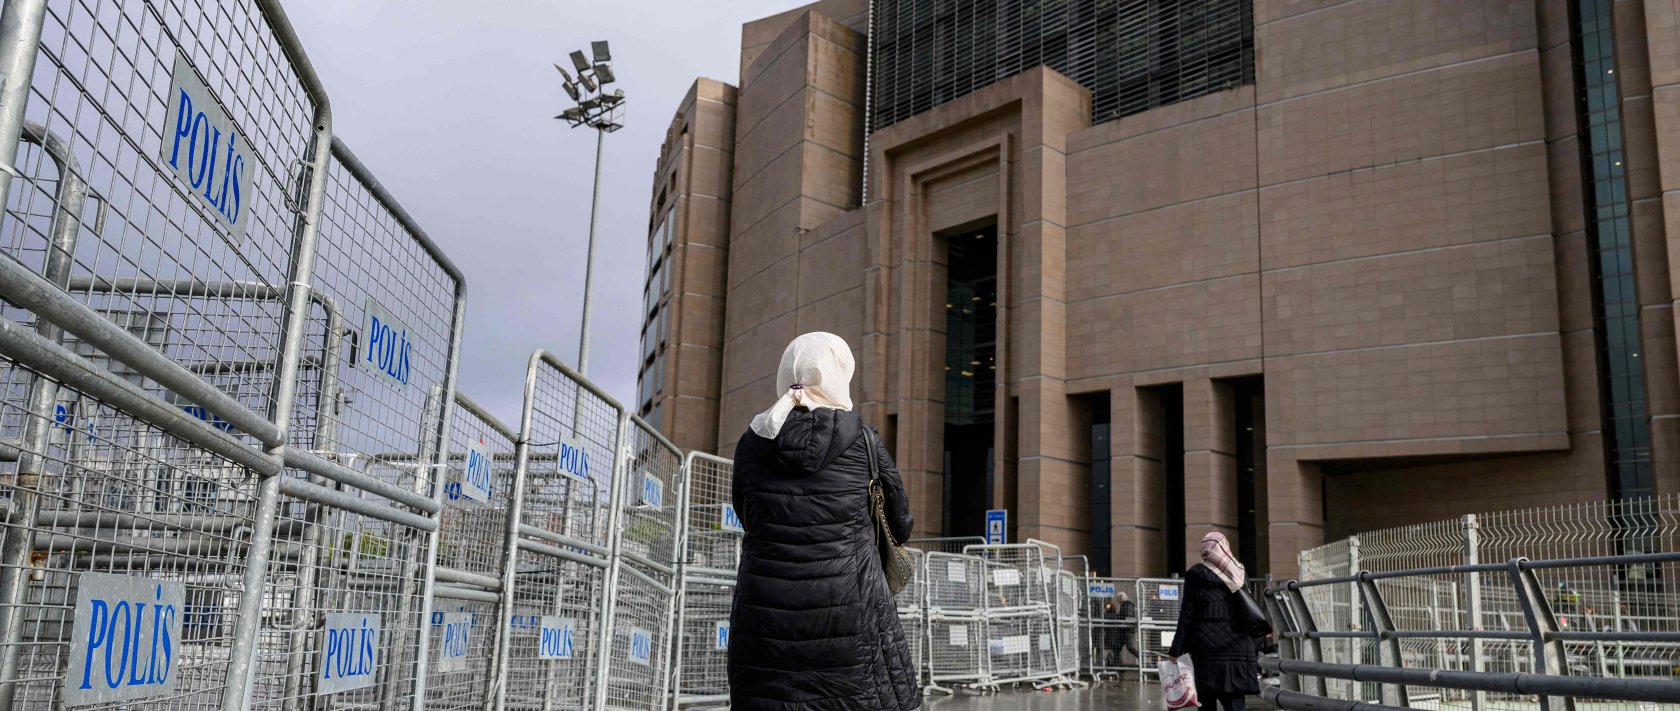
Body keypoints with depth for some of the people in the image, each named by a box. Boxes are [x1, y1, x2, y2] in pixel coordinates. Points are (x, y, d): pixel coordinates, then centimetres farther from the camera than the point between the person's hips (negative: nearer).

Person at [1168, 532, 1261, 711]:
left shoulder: (1196, 575, 1)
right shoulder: (1240, 574, 12)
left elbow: (1187, 615, -3)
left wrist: (1176, 650, -1)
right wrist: (1253, 651, 15)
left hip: (1206, 645, -2)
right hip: (1237, 646, 2)